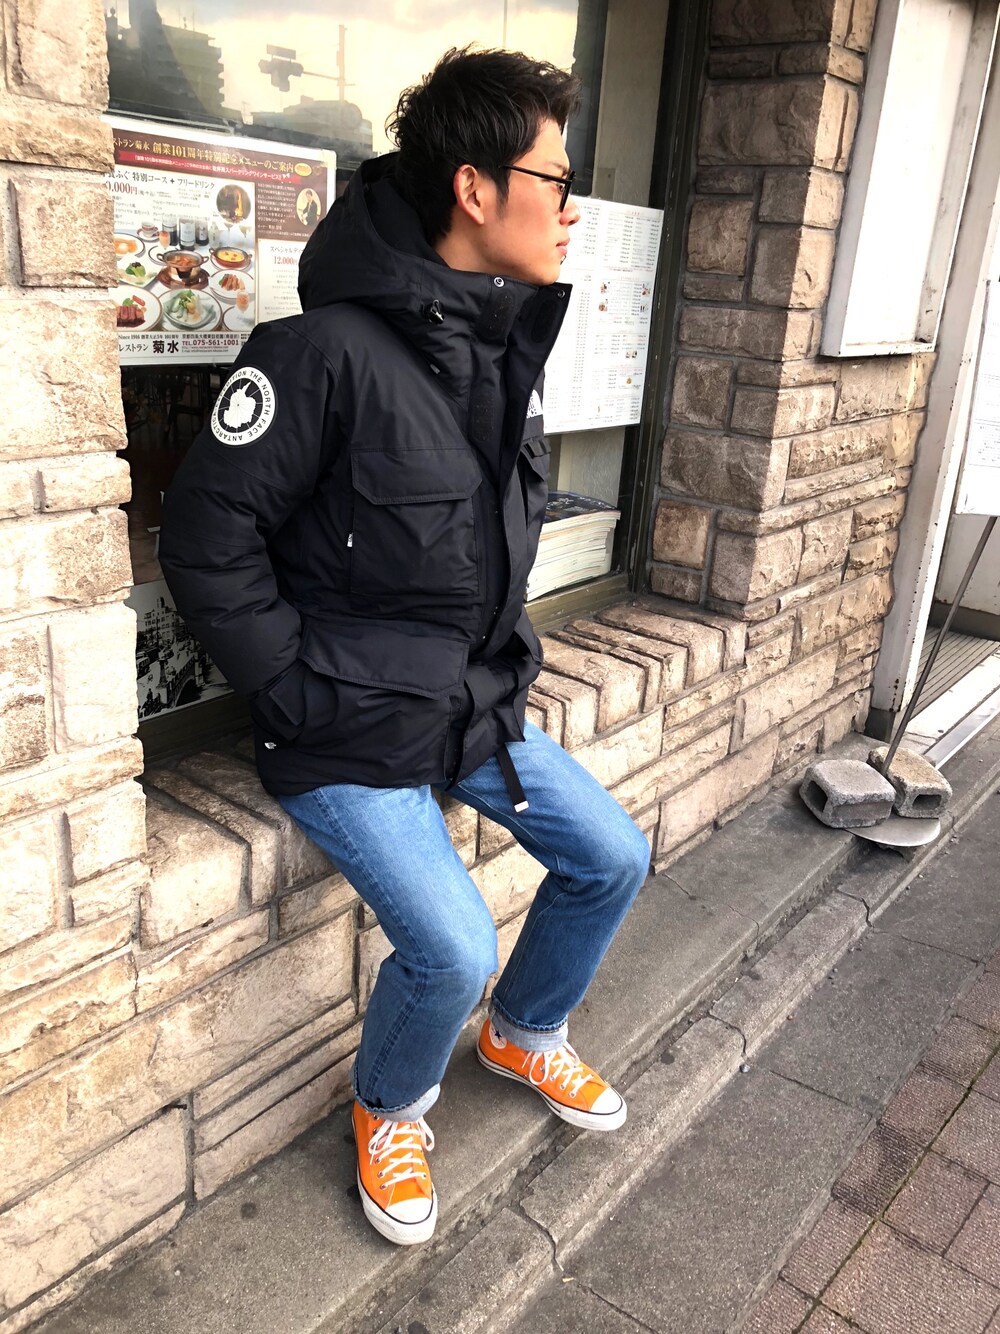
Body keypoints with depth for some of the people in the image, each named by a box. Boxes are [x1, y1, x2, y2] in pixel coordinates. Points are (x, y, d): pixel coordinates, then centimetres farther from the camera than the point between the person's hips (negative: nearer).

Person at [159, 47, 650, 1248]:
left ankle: (526, 1035, 38)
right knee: (451, 947, -16)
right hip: (351, 732, -8)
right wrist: (302, 695, -15)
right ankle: (389, 1113, 20)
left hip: (479, 706, 8)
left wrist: (501, 662, 11)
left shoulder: (507, 349, 4)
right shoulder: (330, 347, -21)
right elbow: (207, 538, -18)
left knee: (610, 858, 9)